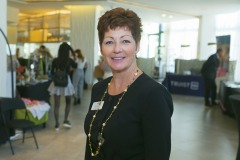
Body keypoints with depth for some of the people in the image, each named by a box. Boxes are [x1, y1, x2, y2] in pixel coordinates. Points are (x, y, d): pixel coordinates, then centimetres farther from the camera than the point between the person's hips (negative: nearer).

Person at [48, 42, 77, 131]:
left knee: (57, 104, 5)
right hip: (66, 82, -1)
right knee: (68, 102, 20)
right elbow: (76, 66, 14)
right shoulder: (69, 60, -7)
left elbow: (52, 72, 3)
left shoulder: (55, 60, -5)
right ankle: (65, 120, 14)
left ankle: (57, 124, 9)